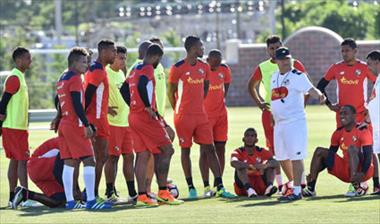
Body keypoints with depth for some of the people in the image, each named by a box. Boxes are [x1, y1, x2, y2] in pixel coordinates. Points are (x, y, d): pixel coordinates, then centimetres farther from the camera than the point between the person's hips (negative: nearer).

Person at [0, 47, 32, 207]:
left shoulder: (19, 77, 16)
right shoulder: (14, 78, -15)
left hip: (18, 126, 10)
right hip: (15, 127, -10)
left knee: (15, 160, 10)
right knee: (22, 160, -9)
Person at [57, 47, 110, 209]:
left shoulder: (62, 79, 16)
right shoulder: (75, 79, -12)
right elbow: (77, 104, -19)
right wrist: (87, 125, -18)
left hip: (64, 125, 9)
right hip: (75, 126, -9)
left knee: (69, 163, 7)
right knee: (89, 161, -8)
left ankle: (70, 201, 5)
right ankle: (90, 200, -13)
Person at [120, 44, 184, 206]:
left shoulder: (135, 70, 17)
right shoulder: (148, 69, -11)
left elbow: (124, 89, 23)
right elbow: (142, 86, -28)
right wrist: (148, 107, -20)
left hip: (133, 116, 9)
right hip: (146, 118, -9)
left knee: (142, 155, 8)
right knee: (167, 150, -1)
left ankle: (142, 196, 4)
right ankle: (163, 192, -3)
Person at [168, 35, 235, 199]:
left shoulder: (204, 67, 8)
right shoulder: (178, 68, -9)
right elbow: (171, 92, -1)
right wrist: (178, 111, 3)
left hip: (201, 114, 5)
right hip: (183, 116, -5)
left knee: (210, 149, -1)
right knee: (185, 150, 4)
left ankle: (220, 188, -3)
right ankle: (191, 187, 11)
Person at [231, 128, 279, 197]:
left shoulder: (261, 152, 2)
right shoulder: (239, 152, -5)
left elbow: (276, 163, -14)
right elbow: (233, 163, -30)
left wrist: (264, 166, -36)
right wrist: (251, 166, -40)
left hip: (260, 186, 3)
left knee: (270, 166, -12)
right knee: (241, 167, -24)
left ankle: (269, 186, -37)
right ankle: (249, 189, -44)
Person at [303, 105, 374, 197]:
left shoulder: (363, 131, -13)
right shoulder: (339, 133, 6)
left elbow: (368, 156, -21)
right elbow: (330, 154, 7)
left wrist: (363, 173, -37)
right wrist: (313, 173, -4)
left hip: (361, 169, -7)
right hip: (346, 171, 7)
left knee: (352, 148, -32)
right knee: (320, 152, 2)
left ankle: (357, 187, -36)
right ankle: (310, 189, -8)